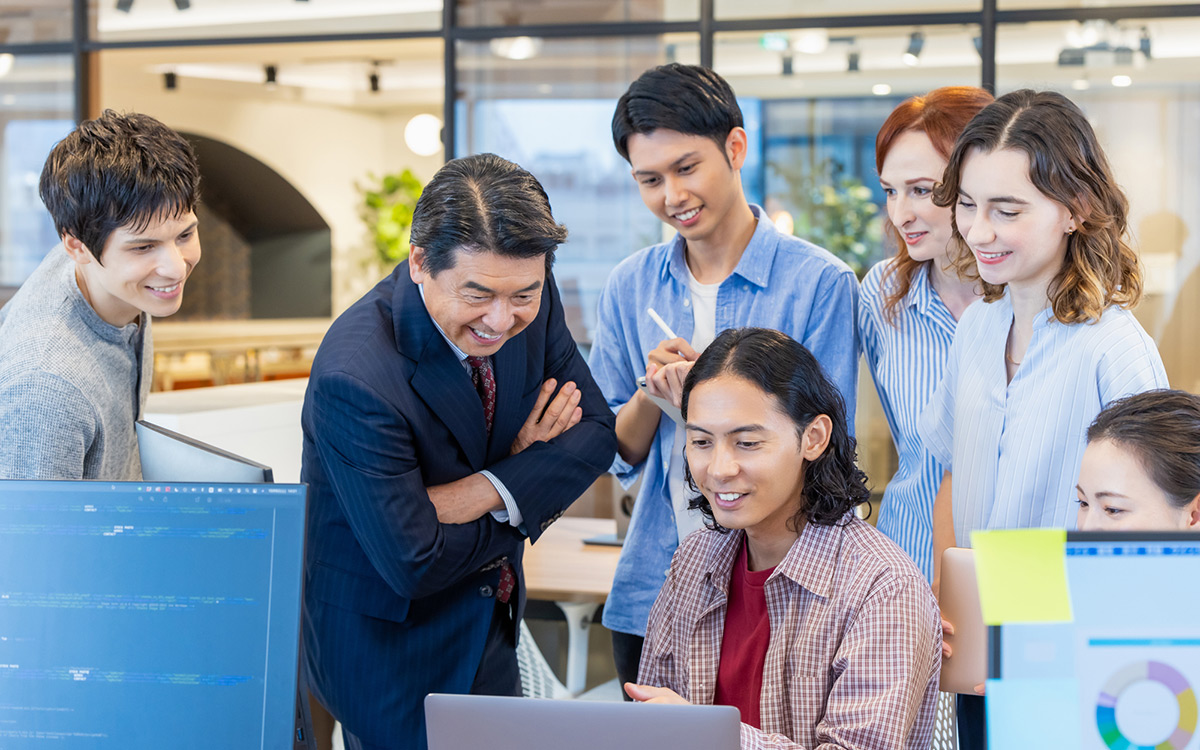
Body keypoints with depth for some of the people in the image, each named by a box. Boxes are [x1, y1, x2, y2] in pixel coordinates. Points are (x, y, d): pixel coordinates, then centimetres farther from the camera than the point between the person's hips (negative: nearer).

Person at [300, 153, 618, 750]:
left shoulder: (530, 302, -11)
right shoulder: (355, 377, -32)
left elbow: (596, 432, -5)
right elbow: (413, 563, -29)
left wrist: (490, 491, -23)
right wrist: (527, 470, -16)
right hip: (385, 642, -6)